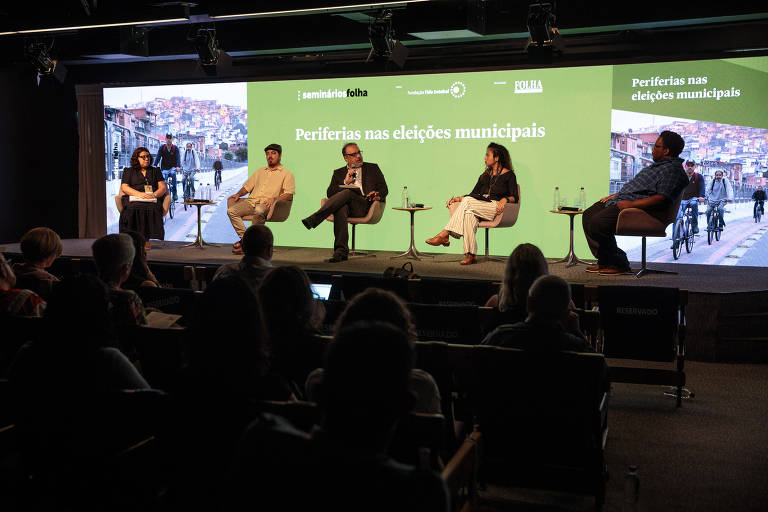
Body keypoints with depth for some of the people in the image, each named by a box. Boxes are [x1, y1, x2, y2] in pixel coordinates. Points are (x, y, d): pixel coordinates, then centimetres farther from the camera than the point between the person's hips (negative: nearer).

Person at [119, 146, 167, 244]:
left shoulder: (155, 171, 25)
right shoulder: (128, 171, 21)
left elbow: (163, 187, 13)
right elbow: (124, 187, 6)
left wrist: (154, 194, -11)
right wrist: (140, 194, -12)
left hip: (152, 200, 0)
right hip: (133, 198, 0)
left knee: (152, 208, -37)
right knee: (132, 209, -38)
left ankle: (146, 239, -41)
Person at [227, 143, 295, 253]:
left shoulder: (286, 174, 11)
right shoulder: (260, 171, 31)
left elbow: (289, 195, -2)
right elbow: (247, 186, 30)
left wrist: (275, 199, -20)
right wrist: (238, 194, 8)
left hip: (266, 204, -6)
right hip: (251, 201, 6)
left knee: (259, 211, -41)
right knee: (231, 211, -19)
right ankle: (244, 238, -22)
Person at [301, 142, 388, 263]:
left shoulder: (372, 168, 24)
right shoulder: (339, 173, 26)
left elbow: (383, 189, 14)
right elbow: (330, 193, 13)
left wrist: (378, 195, -10)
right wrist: (345, 182, 1)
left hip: (365, 205, -1)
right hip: (346, 205, 1)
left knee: (347, 193, -33)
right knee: (341, 208, -38)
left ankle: (314, 219, -42)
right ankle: (341, 251, -43)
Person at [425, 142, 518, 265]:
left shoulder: (509, 175, 9)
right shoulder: (485, 176, 27)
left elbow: (515, 197, -1)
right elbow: (473, 194, 23)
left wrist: (505, 199, -22)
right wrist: (458, 199, 8)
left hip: (496, 208, -5)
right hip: (479, 208, 5)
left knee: (468, 201, -29)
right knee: (469, 214, -34)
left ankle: (444, 235, -32)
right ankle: (471, 254, -40)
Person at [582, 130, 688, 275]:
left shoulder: (673, 170, -13)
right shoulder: (659, 164, 22)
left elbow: (661, 198, -24)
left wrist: (631, 204, -25)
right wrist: (615, 195, 19)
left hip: (642, 208, -12)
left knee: (597, 223, -25)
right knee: (588, 216, 6)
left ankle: (619, 264, -9)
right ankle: (604, 261, 5)